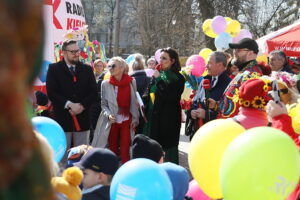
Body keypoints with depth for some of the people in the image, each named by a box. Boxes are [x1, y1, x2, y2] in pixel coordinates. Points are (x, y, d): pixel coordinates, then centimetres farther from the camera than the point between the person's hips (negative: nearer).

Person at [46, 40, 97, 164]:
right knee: (62, 155, 2)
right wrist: (69, 105, -16)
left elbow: (93, 92, 6)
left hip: (82, 118, 3)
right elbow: (51, 93, -7)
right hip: (62, 118, -3)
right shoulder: (54, 69, 2)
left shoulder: (87, 69, 11)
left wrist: (81, 105, -10)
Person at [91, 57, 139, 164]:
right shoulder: (105, 84, -3)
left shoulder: (131, 82, -1)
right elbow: (103, 104, 4)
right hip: (112, 121, 1)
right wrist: (108, 114, -12)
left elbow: (134, 102, 5)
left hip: (127, 121, -1)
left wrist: (135, 119, 2)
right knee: (113, 150, 7)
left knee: (125, 151, -6)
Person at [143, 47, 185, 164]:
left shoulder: (178, 78, -9)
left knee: (169, 148, 1)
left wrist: (159, 79, -18)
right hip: (153, 117, 6)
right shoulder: (158, 74, 8)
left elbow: (170, 97, -22)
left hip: (168, 119, -6)